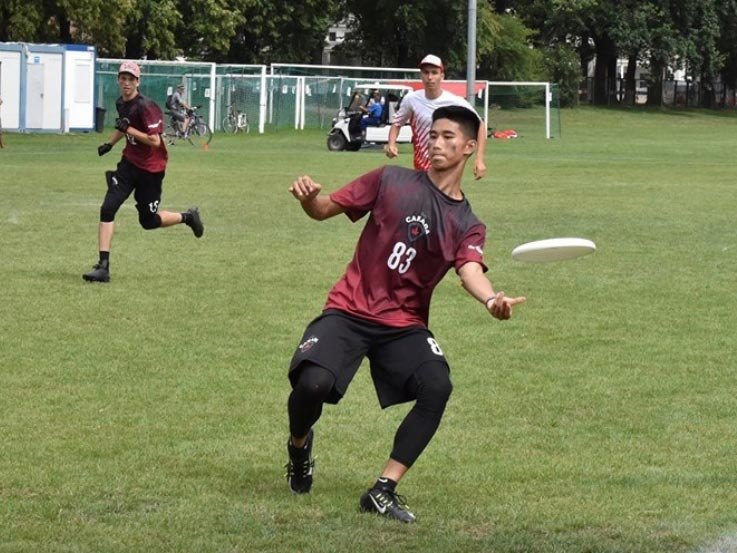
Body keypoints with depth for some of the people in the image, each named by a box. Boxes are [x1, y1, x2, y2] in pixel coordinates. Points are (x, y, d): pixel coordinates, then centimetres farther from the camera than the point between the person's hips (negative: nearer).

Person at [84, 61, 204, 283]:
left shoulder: (145, 106, -21)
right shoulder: (121, 104, 4)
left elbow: (155, 141, -24)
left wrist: (128, 129, -25)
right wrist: (110, 143, 9)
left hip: (151, 168, -6)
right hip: (130, 163, 6)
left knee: (148, 221, 5)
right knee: (107, 208, -11)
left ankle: (187, 217, 35)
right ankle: (103, 267, -12)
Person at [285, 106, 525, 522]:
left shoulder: (468, 225, 6)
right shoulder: (392, 181, 3)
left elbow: (470, 270, -14)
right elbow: (324, 210, 5)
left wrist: (492, 299, -37)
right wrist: (309, 197, -20)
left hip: (404, 324, 2)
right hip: (348, 312, -2)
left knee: (437, 387, -24)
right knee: (314, 383, -26)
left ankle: (383, 492, -13)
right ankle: (299, 443, 12)